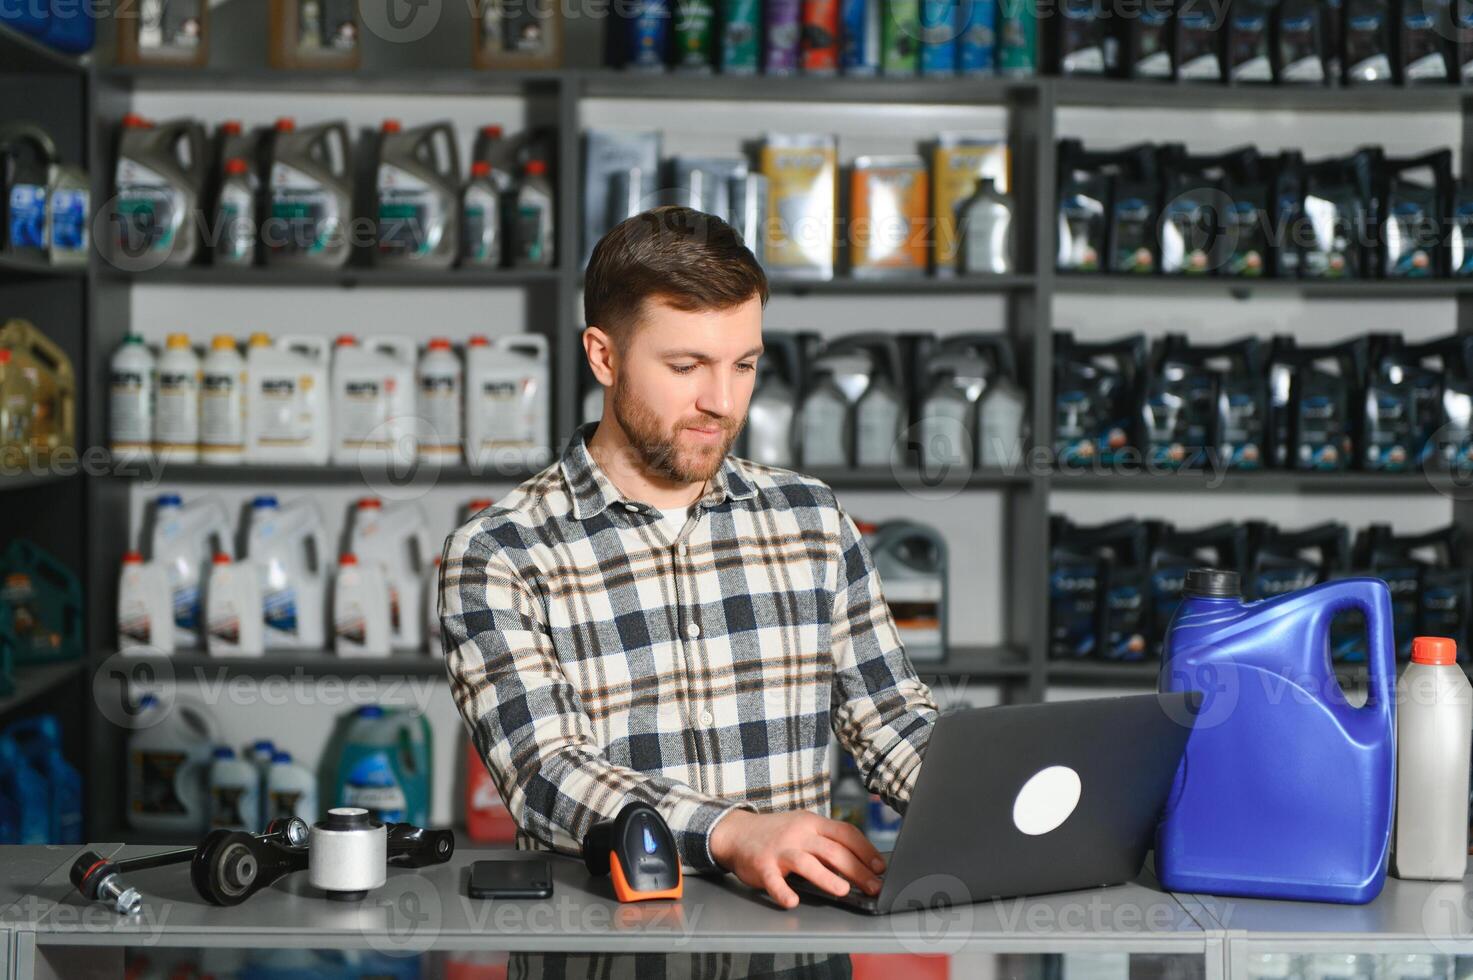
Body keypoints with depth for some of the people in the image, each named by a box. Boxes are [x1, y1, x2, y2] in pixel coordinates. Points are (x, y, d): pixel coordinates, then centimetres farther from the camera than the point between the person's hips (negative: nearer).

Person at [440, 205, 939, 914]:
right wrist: (732, 832, -27)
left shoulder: (812, 516, 15)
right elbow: (545, 776, -11)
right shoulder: (495, 556, -1)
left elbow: (890, 719, 17)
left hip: (799, 912, 4)